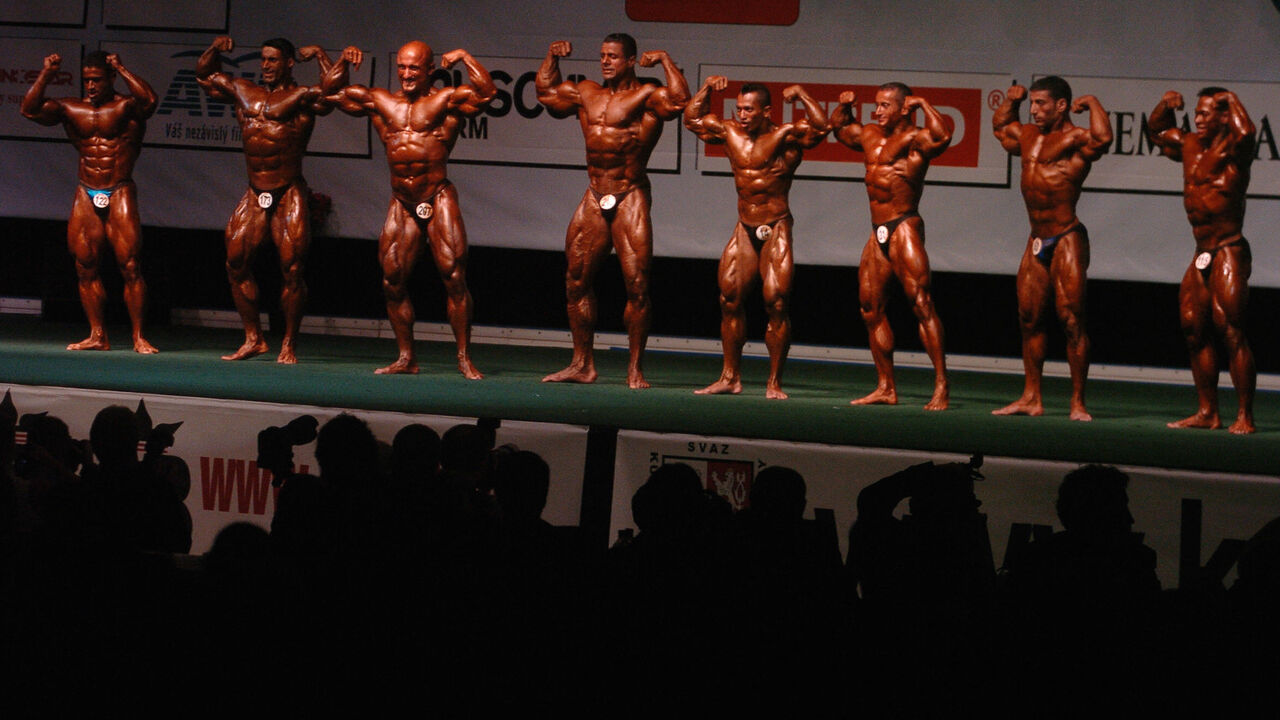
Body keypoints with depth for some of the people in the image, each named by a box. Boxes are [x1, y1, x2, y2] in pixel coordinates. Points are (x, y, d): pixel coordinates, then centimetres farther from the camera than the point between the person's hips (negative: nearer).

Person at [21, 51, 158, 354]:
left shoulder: (126, 107, -3)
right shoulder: (71, 109, 9)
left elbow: (149, 100, -24)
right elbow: (30, 110, 1)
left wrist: (122, 69, -18)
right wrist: (46, 75, -7)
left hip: (120, 194, -4)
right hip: (85, 197, 5)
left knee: (129, 266, -9)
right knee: (86, 268, 3)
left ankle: (139, 337, -5)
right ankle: (97, 336, 9)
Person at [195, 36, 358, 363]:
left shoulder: (302, 96, -3)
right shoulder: (244, 92, 15)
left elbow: (329, 86, -22)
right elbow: (204, 73, 26)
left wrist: (344, 59, -39)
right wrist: (215, 49, 7)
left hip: (289, 195, -6)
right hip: (254, 195, 6)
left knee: (292, 269, -7)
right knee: (237, 263, 5)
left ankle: (289, 345, 3)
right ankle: (253, 339, 16)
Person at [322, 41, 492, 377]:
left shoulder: (447, 100, -1)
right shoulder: (380, 102, 13)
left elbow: (487, 92, -18)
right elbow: (334, 94, 20)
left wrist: (464, 57, -10)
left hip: (438, 199, -5)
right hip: (401, 204, 5)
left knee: (454, 277, -10)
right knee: (393, 281, 4)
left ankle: (465, 359, -6)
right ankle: (406, 358, 15)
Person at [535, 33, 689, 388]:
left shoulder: (646, 96, -5)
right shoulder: (588, 93, 14)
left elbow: (679, 101, -24)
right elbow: (546, 92, 27)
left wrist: (665, 60, -16)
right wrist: (552, 57, 16)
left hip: (630, 198, -6)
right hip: (594, 199, 6)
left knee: (636, 285, -8)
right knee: (576, 282, 6)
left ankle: (634, 369, -1)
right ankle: (582, 365, 15)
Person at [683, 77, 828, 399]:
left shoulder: (786, 136, -7)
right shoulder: (729, 132, 9)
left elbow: (821, 126, -22)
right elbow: (692, 118, 21)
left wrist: (801, 95, -19)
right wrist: (706, 88, 11)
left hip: (776, 229, -5)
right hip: (744, 229, 5)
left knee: (776, 303, -10)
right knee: (730, 300, 2)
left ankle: (774, 383, -4)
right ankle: (730, 377, 10)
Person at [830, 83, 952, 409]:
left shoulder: (914, 138, -6)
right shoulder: (871, 136, 17)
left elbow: (942, 137, -28)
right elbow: (839, 127, 35)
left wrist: (923, 104, -15)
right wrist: (845, 106, 15)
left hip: (904, 228, -9)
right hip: (878, 234, 9)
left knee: (921, 303, -14)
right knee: (871, 308, 8)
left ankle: (941, 386, -17)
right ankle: (886, 388, 14)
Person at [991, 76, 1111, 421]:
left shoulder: (1075, 139, -8)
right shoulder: (1028, 136, 16)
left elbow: (1103, 137, -30)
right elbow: (1000, 126, 37)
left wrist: (1092, 103, -15)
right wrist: (1011, 99, 22)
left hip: (1067, 240, -8)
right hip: (1037, 242, 8)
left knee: (1071, 319, -7)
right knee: (1029, 318, 10)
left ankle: (1078, 402, -4)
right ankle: (1031, 398, 17)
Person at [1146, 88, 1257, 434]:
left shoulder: (1232, 149, -8)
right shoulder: (1191, 146, 13)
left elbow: (1245, 133, -33)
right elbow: (1156, 132, 31)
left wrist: (1232, 100, -15)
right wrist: (1165, 105, 12)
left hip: (1229, 253, -8)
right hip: (1202, 255, 8)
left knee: (1231, 331, -11)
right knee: (1194, 330, 8)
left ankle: (1245, 416, -9)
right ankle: (1208, 412, 15)